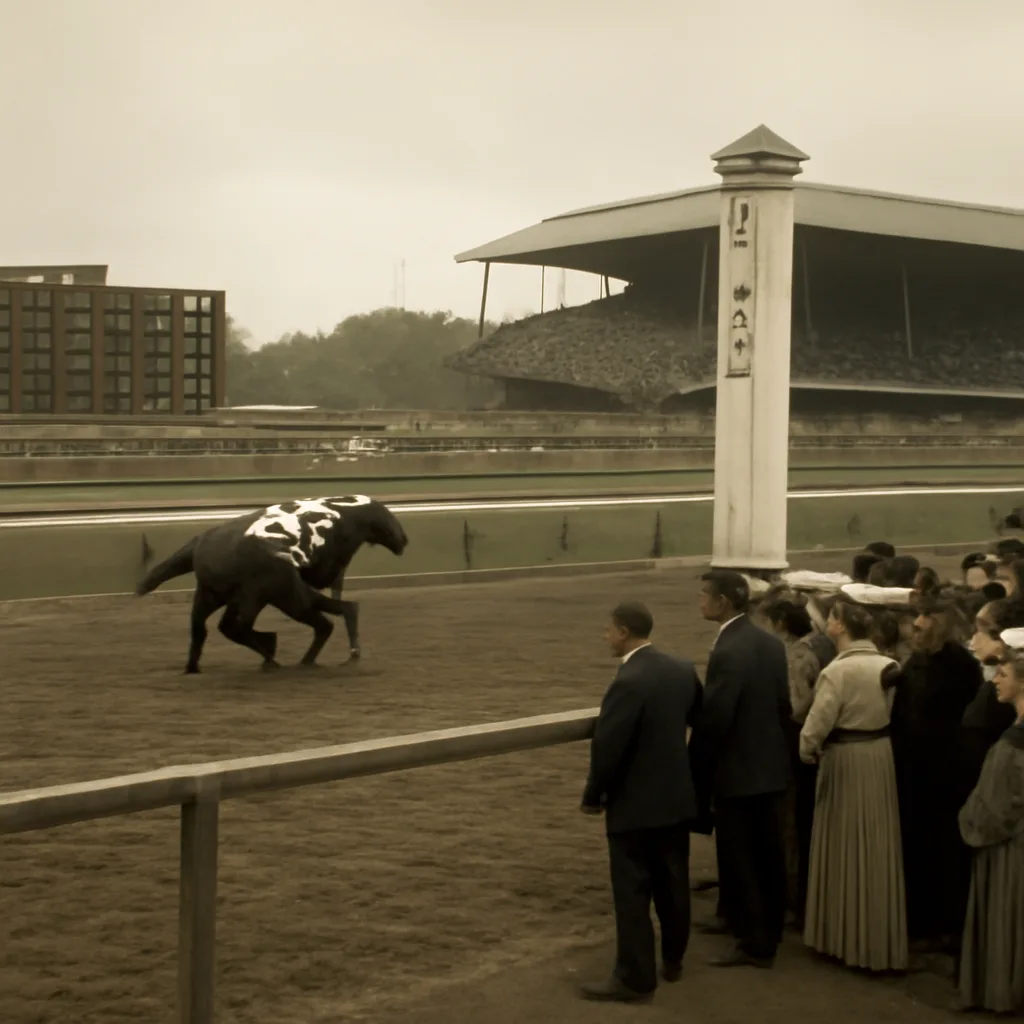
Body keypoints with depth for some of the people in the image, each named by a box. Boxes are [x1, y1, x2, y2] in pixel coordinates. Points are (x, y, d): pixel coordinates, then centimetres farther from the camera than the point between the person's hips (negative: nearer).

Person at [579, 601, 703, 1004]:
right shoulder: (683, 670, 1)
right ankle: (672, 959, 31)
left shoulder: (628, 681, -23)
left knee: (632, 893, 0)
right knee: (673, 884, 18)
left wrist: (593, 796, -7)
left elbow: (608, 746, -20)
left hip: (635, 803, -8)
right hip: (678, 796, 8)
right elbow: (699, 718, 17)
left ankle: (635, 978, 4)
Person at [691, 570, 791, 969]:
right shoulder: (772, 643, 4)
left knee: (739, 862, 2)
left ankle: (754, 943, 8)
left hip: (736, 771, -8)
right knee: (769, 857, 15)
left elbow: (713, 720, -21)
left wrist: (697, 768, -9)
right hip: (771, 766, 8)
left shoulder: (727, 652, -22)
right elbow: (785, 705, 9)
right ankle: (770, 933, 25)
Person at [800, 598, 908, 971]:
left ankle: (845, 936, 15)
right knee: (878, 847, 14)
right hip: (881, 755, 6)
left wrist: (807, 752, -1)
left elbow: (818, 723, -19)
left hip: (845, 759, -6)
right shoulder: (889, 667, 0)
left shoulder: (839, 670, -18)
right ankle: (880, 936, 23)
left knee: (845, 848, 6)